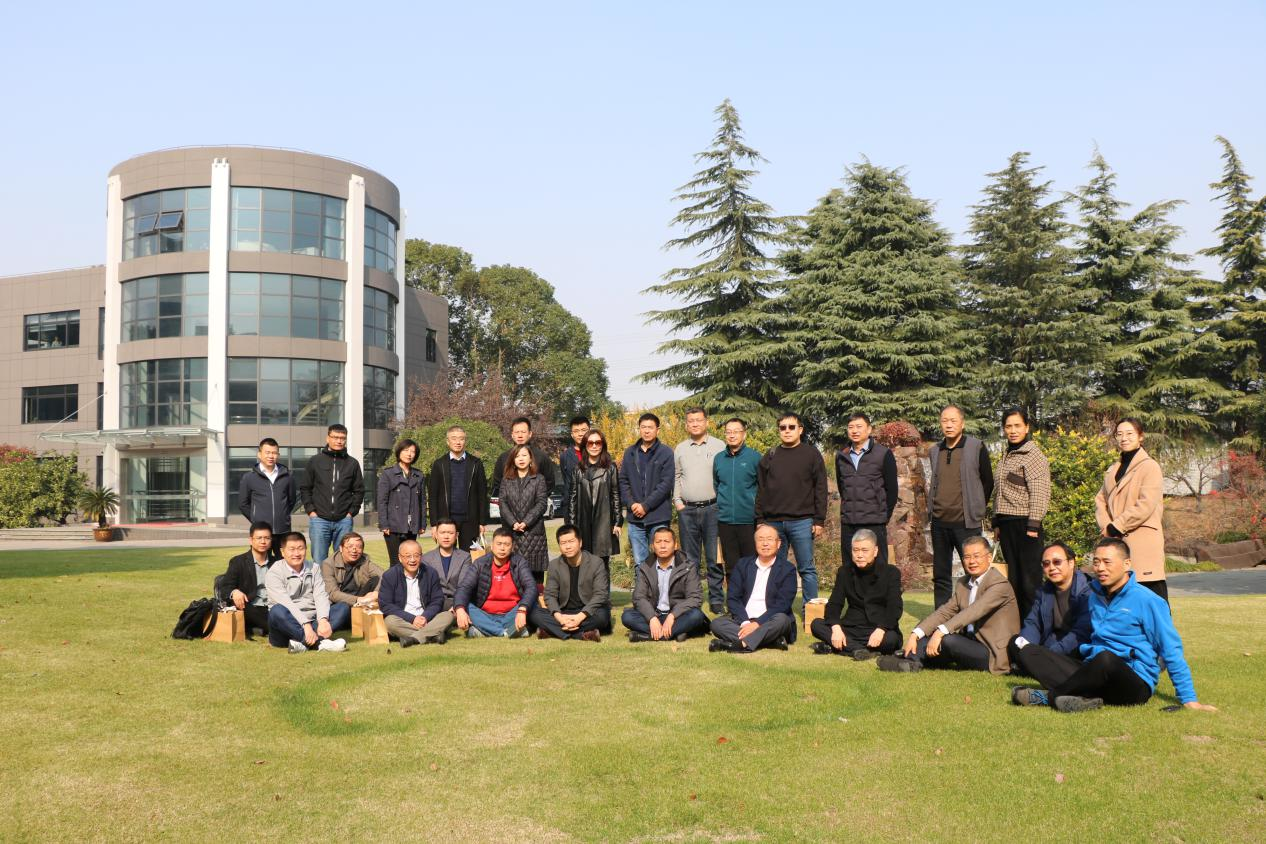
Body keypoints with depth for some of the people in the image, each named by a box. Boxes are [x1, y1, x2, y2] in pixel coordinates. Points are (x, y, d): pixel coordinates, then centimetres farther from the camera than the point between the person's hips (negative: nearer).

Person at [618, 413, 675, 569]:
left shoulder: (666, 453, -1)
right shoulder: (630, 453, 11)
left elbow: (666, 484, -9)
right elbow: (623, 481, 9)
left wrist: (646, 506, -13)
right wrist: (631, 504, -7)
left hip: (658, 517, -3)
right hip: (635, 517, 3)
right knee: (640, 562, 7)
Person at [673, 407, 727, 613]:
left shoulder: (719, 447, 2)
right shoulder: (680, 449, 11)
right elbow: (675, 477, 15)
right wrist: (677, 501, 4)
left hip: (712, 508, -3)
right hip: (687, 510, 3)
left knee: (714, 558, -2)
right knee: (689, 559, 8)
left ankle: (717, 600, 4)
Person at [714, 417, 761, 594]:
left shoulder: (755, 457, -3)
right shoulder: (718, 459, 9)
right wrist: (718, 509, 13)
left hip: (749, 521, -4)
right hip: (725, 521, 4)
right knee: (731, 566, 9)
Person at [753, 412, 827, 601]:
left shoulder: (811, 454, 2)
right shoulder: (770, 456, 11)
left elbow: (820, 489, -1)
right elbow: (761, 490, 12)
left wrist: (819, 520, -7)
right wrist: (760, 520, 6)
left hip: (802, 522, -3)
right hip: (773, 522, 3)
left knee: (806, 568, 1)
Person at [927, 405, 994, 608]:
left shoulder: (977, 448, -4)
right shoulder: (934, 451, 10)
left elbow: (988, 482, 3)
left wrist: (975, 508, 7)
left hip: (966, 523, -5)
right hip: (939, 522, 5)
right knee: (940, 576, 9)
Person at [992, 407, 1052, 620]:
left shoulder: (1034, 455, -7)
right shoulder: (1005, 456, 16)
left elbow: (1039, 494, -13)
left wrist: (1033, 526, -18)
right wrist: (997, 523, 17)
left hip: (1024, 524, -8)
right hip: (1006, 523, 8)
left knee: (1030, 578, -6)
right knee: (1013, 577, 11)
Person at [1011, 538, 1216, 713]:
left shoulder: (1148, 601, -6)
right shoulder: (1096, 595, 14)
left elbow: (1172, 653, -3)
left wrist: (1188, 698, -4)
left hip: (1134, 685, -6)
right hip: (1096, 673, 6)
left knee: (1105, 659, -41)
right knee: (1031, 652, -10)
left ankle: (1050, 696, -23)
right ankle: (1083, 695, -33)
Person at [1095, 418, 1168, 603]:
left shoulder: (1150, 467, -4)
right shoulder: (1112, 470, 19)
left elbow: (1146, 505, -14)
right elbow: (1100, 500, 14)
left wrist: (1115, 527, -10)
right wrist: (1106, 527, -4)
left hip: (1143, 542, -7)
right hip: (1115, 542, 7)